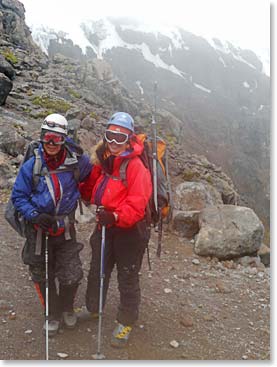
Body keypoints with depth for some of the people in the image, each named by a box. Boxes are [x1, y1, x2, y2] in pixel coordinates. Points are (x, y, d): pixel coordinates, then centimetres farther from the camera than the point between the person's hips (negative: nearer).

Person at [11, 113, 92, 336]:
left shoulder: (76, 162, -10)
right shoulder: (31, 166, -10)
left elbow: (90, 174, 13)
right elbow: (18, 196, -6)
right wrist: (34, 215, -19)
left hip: (65, 230, 0)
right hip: (39, 230, 0)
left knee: (71, 276, 4)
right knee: (44, 276, 13)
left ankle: (67, 308, 36)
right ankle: (53, 315, 38)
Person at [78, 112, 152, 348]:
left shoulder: (136, 165, -21)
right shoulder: (102, 160, 2)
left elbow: (137, 204, -28)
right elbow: (91, 188, 13)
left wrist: (116, 217, -40)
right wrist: (78, 186, -5)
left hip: (130, 230, -7)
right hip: (105, 225, 7)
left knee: (128, 278, 9)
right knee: (97, 270, 24)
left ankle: (126, 322, 30)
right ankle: (92, 308, 48)